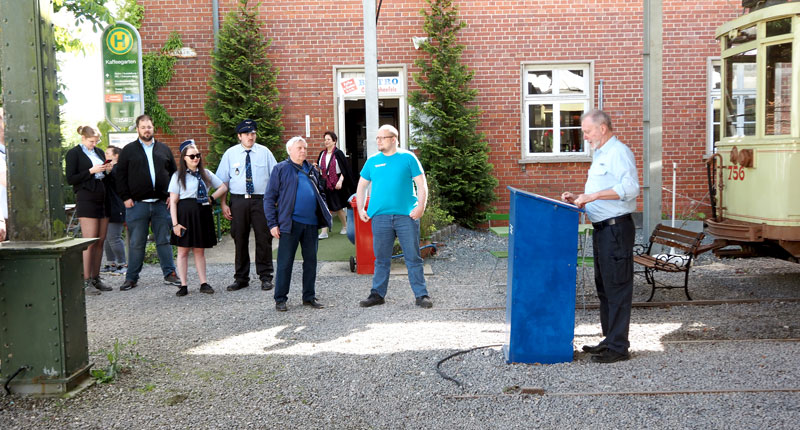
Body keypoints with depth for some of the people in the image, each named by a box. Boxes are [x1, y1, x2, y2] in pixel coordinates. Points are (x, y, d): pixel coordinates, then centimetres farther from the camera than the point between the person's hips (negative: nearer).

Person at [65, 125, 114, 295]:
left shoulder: (99, 152, 17)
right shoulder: (73, 154, -2)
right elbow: (70, 179, -8)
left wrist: (107, 170, 3)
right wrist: (91, 171, -14)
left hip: (103, 198, 7)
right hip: (86, 200, -7)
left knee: (100, 241, 6)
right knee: (90, 241, -9)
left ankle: (95, 278, 13)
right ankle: (86, 281, -5)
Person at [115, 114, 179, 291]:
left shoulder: (164, 149, 13)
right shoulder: (128, 150, 7)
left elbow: (173, 173, 14)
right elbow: (121, 176, 4)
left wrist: (172, 195, 3)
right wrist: (125, 197, -5)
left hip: (162, 203, 2)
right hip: (137, 204, -2)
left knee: (164, 240, 6)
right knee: (136, 243, 3)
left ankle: (169, 274, 12)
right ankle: (131, 277, 10)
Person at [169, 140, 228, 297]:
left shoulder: (205, 174, 10)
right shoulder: (178, 176, -1)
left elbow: (223, 187, 17)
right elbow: (173, 201, -4)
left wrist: (211, 198, 0)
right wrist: (175, 223, -12)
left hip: (202, 214, 3)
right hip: (185, 213, -3)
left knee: (199, 250, 9)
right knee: (183, 250, 1)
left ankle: (204, 283, 11)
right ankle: (183, 285, 6)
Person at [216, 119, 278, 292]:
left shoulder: (265, 152, 5)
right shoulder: (230, 154, 5)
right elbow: (223, 180, 5)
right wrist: (223, 204, -2)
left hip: (261, 200, 0)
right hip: (238, 200, 1)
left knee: (264, 238, 2)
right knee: (240, 239, 7)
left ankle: (266, 277, 13)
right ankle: (241, 278, 18)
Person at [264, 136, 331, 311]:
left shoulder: (312, 170, 16)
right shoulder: (281, 169, 0)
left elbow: (320, 192, 26)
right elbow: (269, 198, -2)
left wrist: (324, 211, 11)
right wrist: (272, 224, -8)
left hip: (311, 223, 5)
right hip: (290, 223, -5)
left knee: (311, 261, 10)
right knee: (285, 262, -1)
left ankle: (309, 296, 20)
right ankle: (280, 299, 8)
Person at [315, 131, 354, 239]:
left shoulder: (338, 153, -6)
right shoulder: (322, 154, 10)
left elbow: (344, 169, -9)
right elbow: (319, 169, 17)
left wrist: (340, 181, -19)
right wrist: (316, 167, -5)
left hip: (336, 184, -4)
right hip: (325, 183, 4)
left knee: (338, 207, 7)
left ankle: (345, 227, 28)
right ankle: (324, 232, -1)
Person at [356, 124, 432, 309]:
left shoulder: (408, 158, 3)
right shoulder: (372, 161, 12)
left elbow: (421, 184, 2)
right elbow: (362, 186, 20)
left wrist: (421, 206, -11)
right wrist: (360, 209, 9)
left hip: (407, 216, -2)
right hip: (380, 216, 2)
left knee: (413, 258, 1)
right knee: (381, 259, 9)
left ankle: (421, 295, 7)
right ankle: (377, 294, 18)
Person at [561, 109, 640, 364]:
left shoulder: (619, 152, -11)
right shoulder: (600, 155, 20)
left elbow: (630, 188, -25)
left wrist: (593, 195, -26)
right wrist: (578, 199, 13)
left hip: (616, 228, -11)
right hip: (602, 228, 11)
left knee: (617, 287, -6)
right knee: (603, 286, 15)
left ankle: (618, 347, -2)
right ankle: (610, 339, 24)